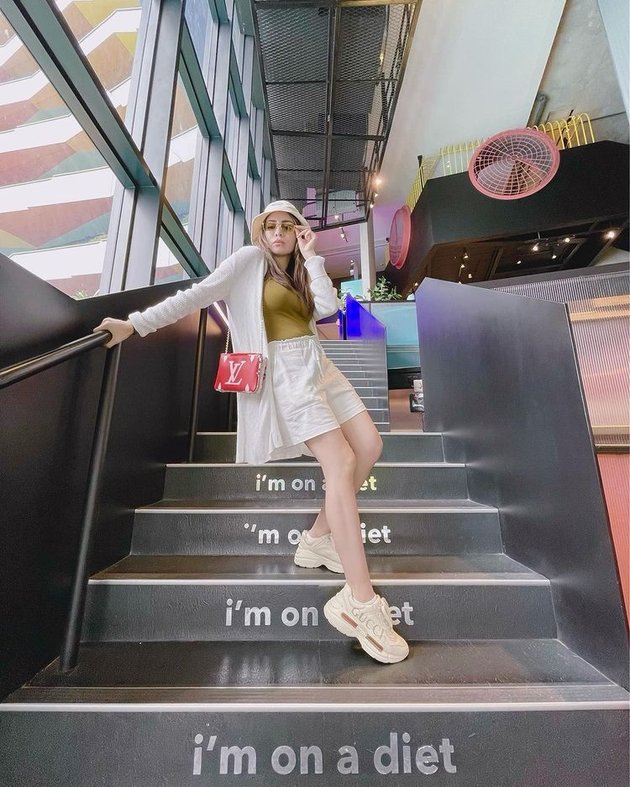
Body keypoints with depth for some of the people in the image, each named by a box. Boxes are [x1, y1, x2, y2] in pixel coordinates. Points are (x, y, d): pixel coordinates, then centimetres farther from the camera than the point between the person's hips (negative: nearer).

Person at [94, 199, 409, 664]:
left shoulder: (301, 273, 24)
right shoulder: (249, 260, 6)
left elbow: (328, 308, 5)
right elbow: (198, 294, -2)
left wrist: (310, 257, 8)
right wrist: (136, 324, -7)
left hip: (317, 367, 8)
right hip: (285, 373, -8)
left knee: (370, 446, -2)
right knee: (342, 465, -19)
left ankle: (318, 540, 12)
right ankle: (360, 602, -13)